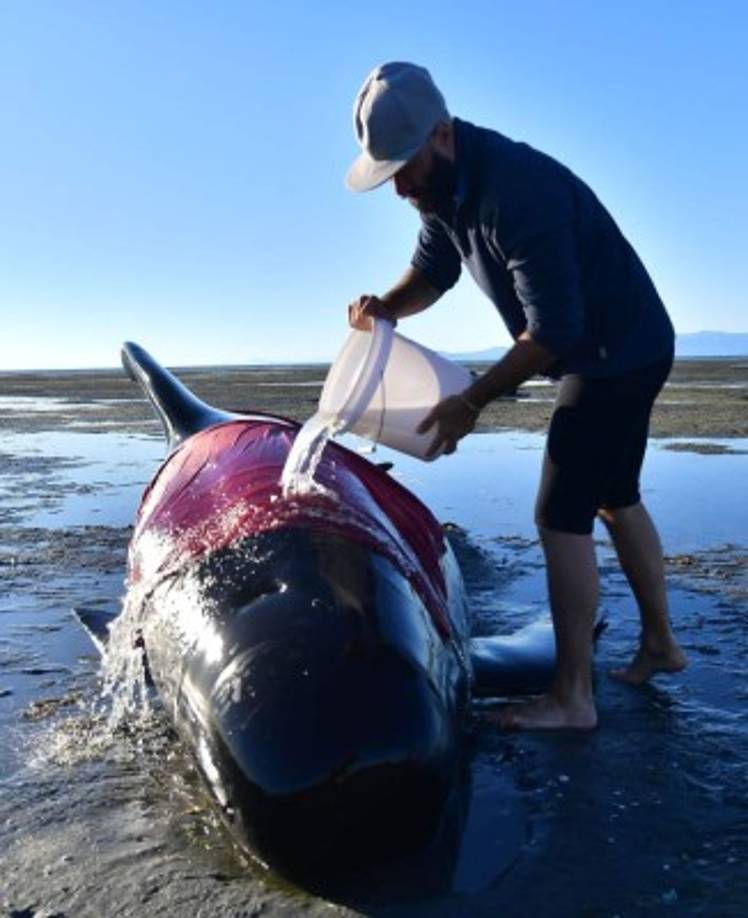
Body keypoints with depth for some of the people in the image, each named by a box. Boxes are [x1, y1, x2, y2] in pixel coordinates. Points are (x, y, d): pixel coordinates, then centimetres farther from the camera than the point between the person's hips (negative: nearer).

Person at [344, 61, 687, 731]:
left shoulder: (515, 190, -29)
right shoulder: (445, 186, 0)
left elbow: (553, 330, -29)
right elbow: (432, 272, 12)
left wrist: (472, 402, -22)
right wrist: (386, 307, -10)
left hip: (620, 355, -10)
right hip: (618, 354, 10)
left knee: (562, 516, -10)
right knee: (616, 500, 18)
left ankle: (571, 697, 0)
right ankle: (660, 643, 33)